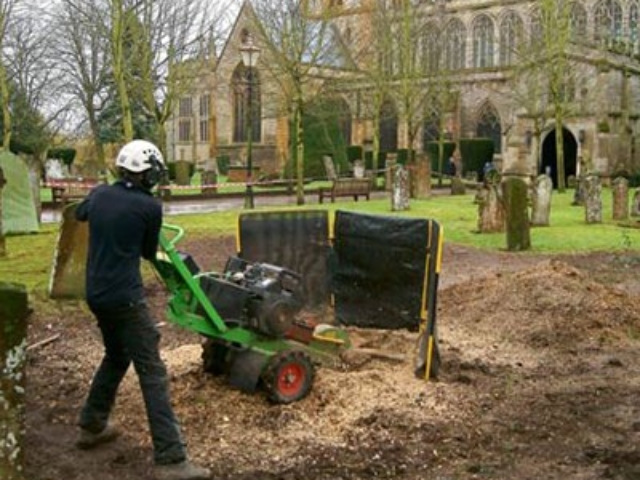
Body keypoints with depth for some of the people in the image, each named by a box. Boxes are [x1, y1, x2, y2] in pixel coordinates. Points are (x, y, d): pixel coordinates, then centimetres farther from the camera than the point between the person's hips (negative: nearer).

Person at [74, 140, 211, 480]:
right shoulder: (149, 206, -11)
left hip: (96, 293, 8)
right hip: (125, 297, -8)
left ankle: (91, 426, 38)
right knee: (152, 373, -8)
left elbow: (80, 213, 31)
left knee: (116, 357, 28)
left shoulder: (99, 195, 6)